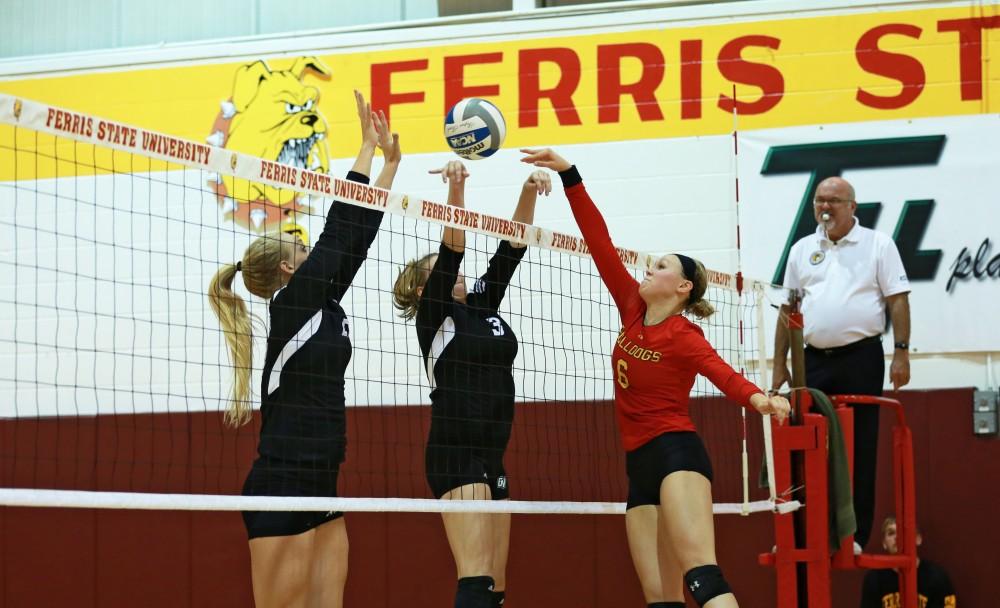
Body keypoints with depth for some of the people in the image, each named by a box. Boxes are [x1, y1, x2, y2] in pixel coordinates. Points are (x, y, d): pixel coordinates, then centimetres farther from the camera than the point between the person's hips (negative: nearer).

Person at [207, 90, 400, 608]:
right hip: (282, 488, -9)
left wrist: (392, 160, 20)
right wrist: (369, 143, 2)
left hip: (319, 488, 9)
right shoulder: (291, 304, -7)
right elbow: (338, 227, -5)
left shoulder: (321, 305, 14)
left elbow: (358, 235, 18)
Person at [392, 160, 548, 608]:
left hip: (491, 460, 8)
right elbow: (452, 249, -15)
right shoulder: (433, 316, -2)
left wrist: (529, 191, -3)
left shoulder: (482, 306, 16)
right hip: (455, 457, -8)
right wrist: (456, 191, -29)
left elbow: (511, 248, 10)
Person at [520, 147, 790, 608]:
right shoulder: (633, 310, 10)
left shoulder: (683, 336, -7)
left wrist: (758, 398, -47)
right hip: (640, 465, 7)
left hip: (676, 453, -7)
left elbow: (723, 373, -25)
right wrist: (568, 176, 6)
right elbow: (600, 243, 8)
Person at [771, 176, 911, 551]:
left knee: (859, 450, -1)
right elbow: (787, 310, 15)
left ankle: (855, 536, 4)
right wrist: (779, 364, 11)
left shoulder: (877, 244, 3)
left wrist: (901, 352, -9)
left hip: (861, 358, -3)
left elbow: (897, 300, -1)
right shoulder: (801, 250, 14)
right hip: (814, 361, 3)